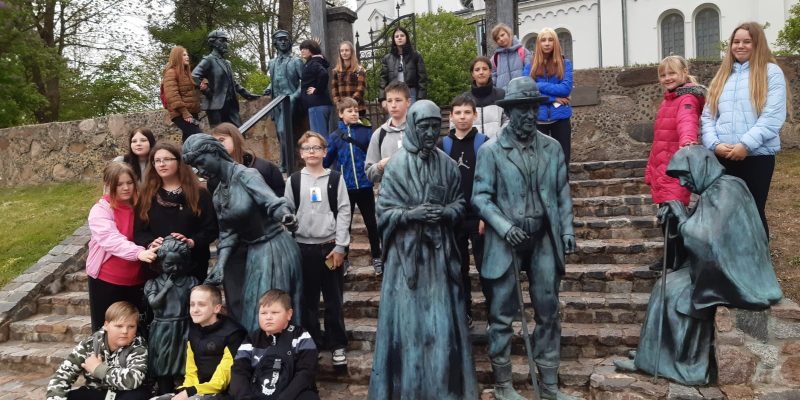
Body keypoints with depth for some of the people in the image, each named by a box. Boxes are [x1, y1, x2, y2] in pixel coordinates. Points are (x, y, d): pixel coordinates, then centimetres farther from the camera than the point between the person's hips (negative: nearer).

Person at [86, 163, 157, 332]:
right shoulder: (100, 210, -12)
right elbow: (111, 239, -27)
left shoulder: (139, 207, 4)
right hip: (107, 280, -4)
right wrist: (138, 252, -43)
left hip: (137, 280, 4)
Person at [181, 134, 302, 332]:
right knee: (254, 309, 14)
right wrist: (220, 265, -5)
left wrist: (285, 215, -54)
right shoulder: (218, 195, 8)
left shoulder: (245, 175, -16)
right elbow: (227, 233, 8)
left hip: (276, 248, -8)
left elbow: (270, 200, -33)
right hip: (254, 253, 8)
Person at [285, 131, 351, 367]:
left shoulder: (335, 179, 2)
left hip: (330, 246, -1)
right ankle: (313, 341, 21)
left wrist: (340, 246, -8)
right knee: (308, 299, 8)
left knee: (334, 299, 5)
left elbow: (344, 212, -2)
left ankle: (337, 344, 15)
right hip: (303, 247, 1)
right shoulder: (294, 181, 6)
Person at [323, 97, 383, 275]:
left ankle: (377, 257, 24)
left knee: (371, 222, 11)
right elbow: (326, 161, 1)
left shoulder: (366, 131, -2)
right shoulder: (334, 136, 1)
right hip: (345, 188, 1)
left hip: (365, 186, 0)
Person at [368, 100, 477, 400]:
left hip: (440, 252, 3)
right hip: (408, 253, -3)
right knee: (409, 318, 3)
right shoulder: (398, 165, -4)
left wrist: (446, 212, -10)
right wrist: (410, 214, -19)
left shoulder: (447, 164, 4)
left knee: (442, 318, 8)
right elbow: (383, 211, -3)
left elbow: (460, 204, 10)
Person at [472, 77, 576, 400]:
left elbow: (562, 193, 12)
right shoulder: (491, 150, -2)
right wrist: (504, 227, -17)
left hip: (544, 240, 4)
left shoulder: (552, 147, 9)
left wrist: (567, 230, 2)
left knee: (548, 313, 10)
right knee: (502, 315, 5)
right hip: (506, 242, -3)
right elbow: (480, 197, -6)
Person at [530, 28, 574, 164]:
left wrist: (540, 85, -11)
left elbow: (566, 88, -10)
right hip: (538, 118, 0)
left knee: (562, 158, 5)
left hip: (560, 117, 0)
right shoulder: (531, 64, 4)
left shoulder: (565, 63, 3)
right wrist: (552, 98, -12)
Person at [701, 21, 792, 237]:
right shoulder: (721, 76, 15)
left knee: (753, 211, 5)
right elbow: (707, 116, 8)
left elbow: (773, 117, -10)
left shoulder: (771, 72, 1)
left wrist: (745, 145, -18)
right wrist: (715, 144, -9)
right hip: (722, 157, 4)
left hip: (757, 156, -4)